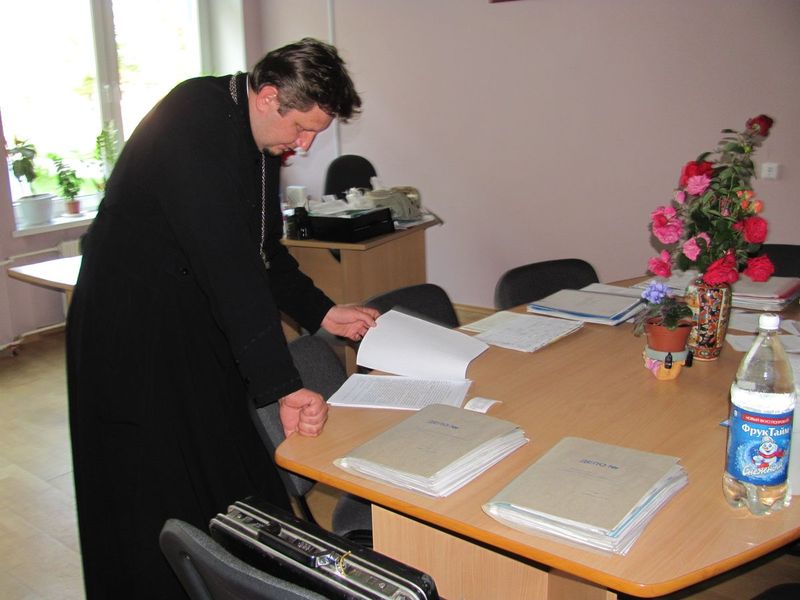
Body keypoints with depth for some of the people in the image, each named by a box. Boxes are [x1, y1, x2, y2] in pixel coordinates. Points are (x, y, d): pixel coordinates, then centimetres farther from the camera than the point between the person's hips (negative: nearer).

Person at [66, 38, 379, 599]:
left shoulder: (257, 137, 4)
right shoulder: (195, 120, -25)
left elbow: (262, 249, 13)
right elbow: (228, 262, -32)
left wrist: (322, 312, 3)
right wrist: (284, 385, -33)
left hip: (200, 330, 9)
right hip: (135, 333, -9)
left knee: (230, 476, 14)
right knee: (159, 501, 2)